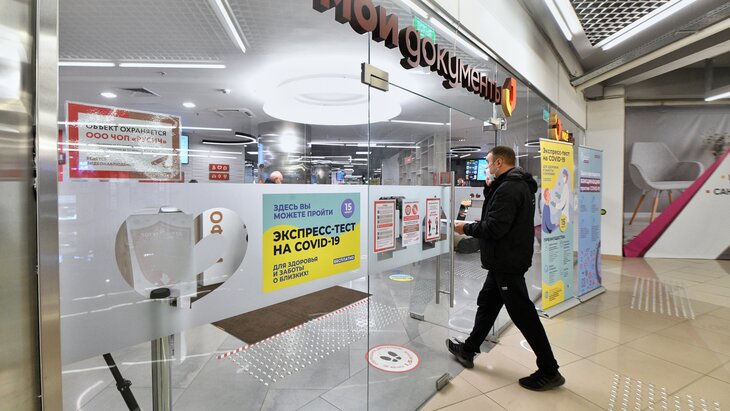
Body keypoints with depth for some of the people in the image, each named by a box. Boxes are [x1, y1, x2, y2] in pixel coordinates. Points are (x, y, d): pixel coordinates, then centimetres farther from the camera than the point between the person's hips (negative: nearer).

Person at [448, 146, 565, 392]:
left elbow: (494, 227, -27)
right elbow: (498, 214, 16)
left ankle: (549, 371, 18)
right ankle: (468, 350, 33)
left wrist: (466, 228, -12)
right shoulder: (519, 185, 13)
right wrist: (489, 189, 7)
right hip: (504, 261, 11)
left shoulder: (508, 188, -20)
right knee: (486, 304, 18)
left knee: (523, 315, 2)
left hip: (507, 263, -11)